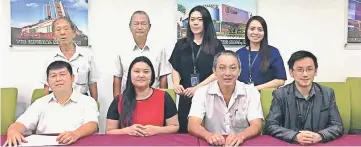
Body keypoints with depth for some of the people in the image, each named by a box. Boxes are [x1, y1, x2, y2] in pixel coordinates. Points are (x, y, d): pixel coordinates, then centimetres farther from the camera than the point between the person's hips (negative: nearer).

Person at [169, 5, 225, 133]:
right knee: (184, 131, 6)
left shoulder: (216, 45, 3)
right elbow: (175, 69, 9)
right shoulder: (181, 44, 11)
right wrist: (176, 84, -12)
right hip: (186, 96, 2)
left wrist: (198, 88, -15)